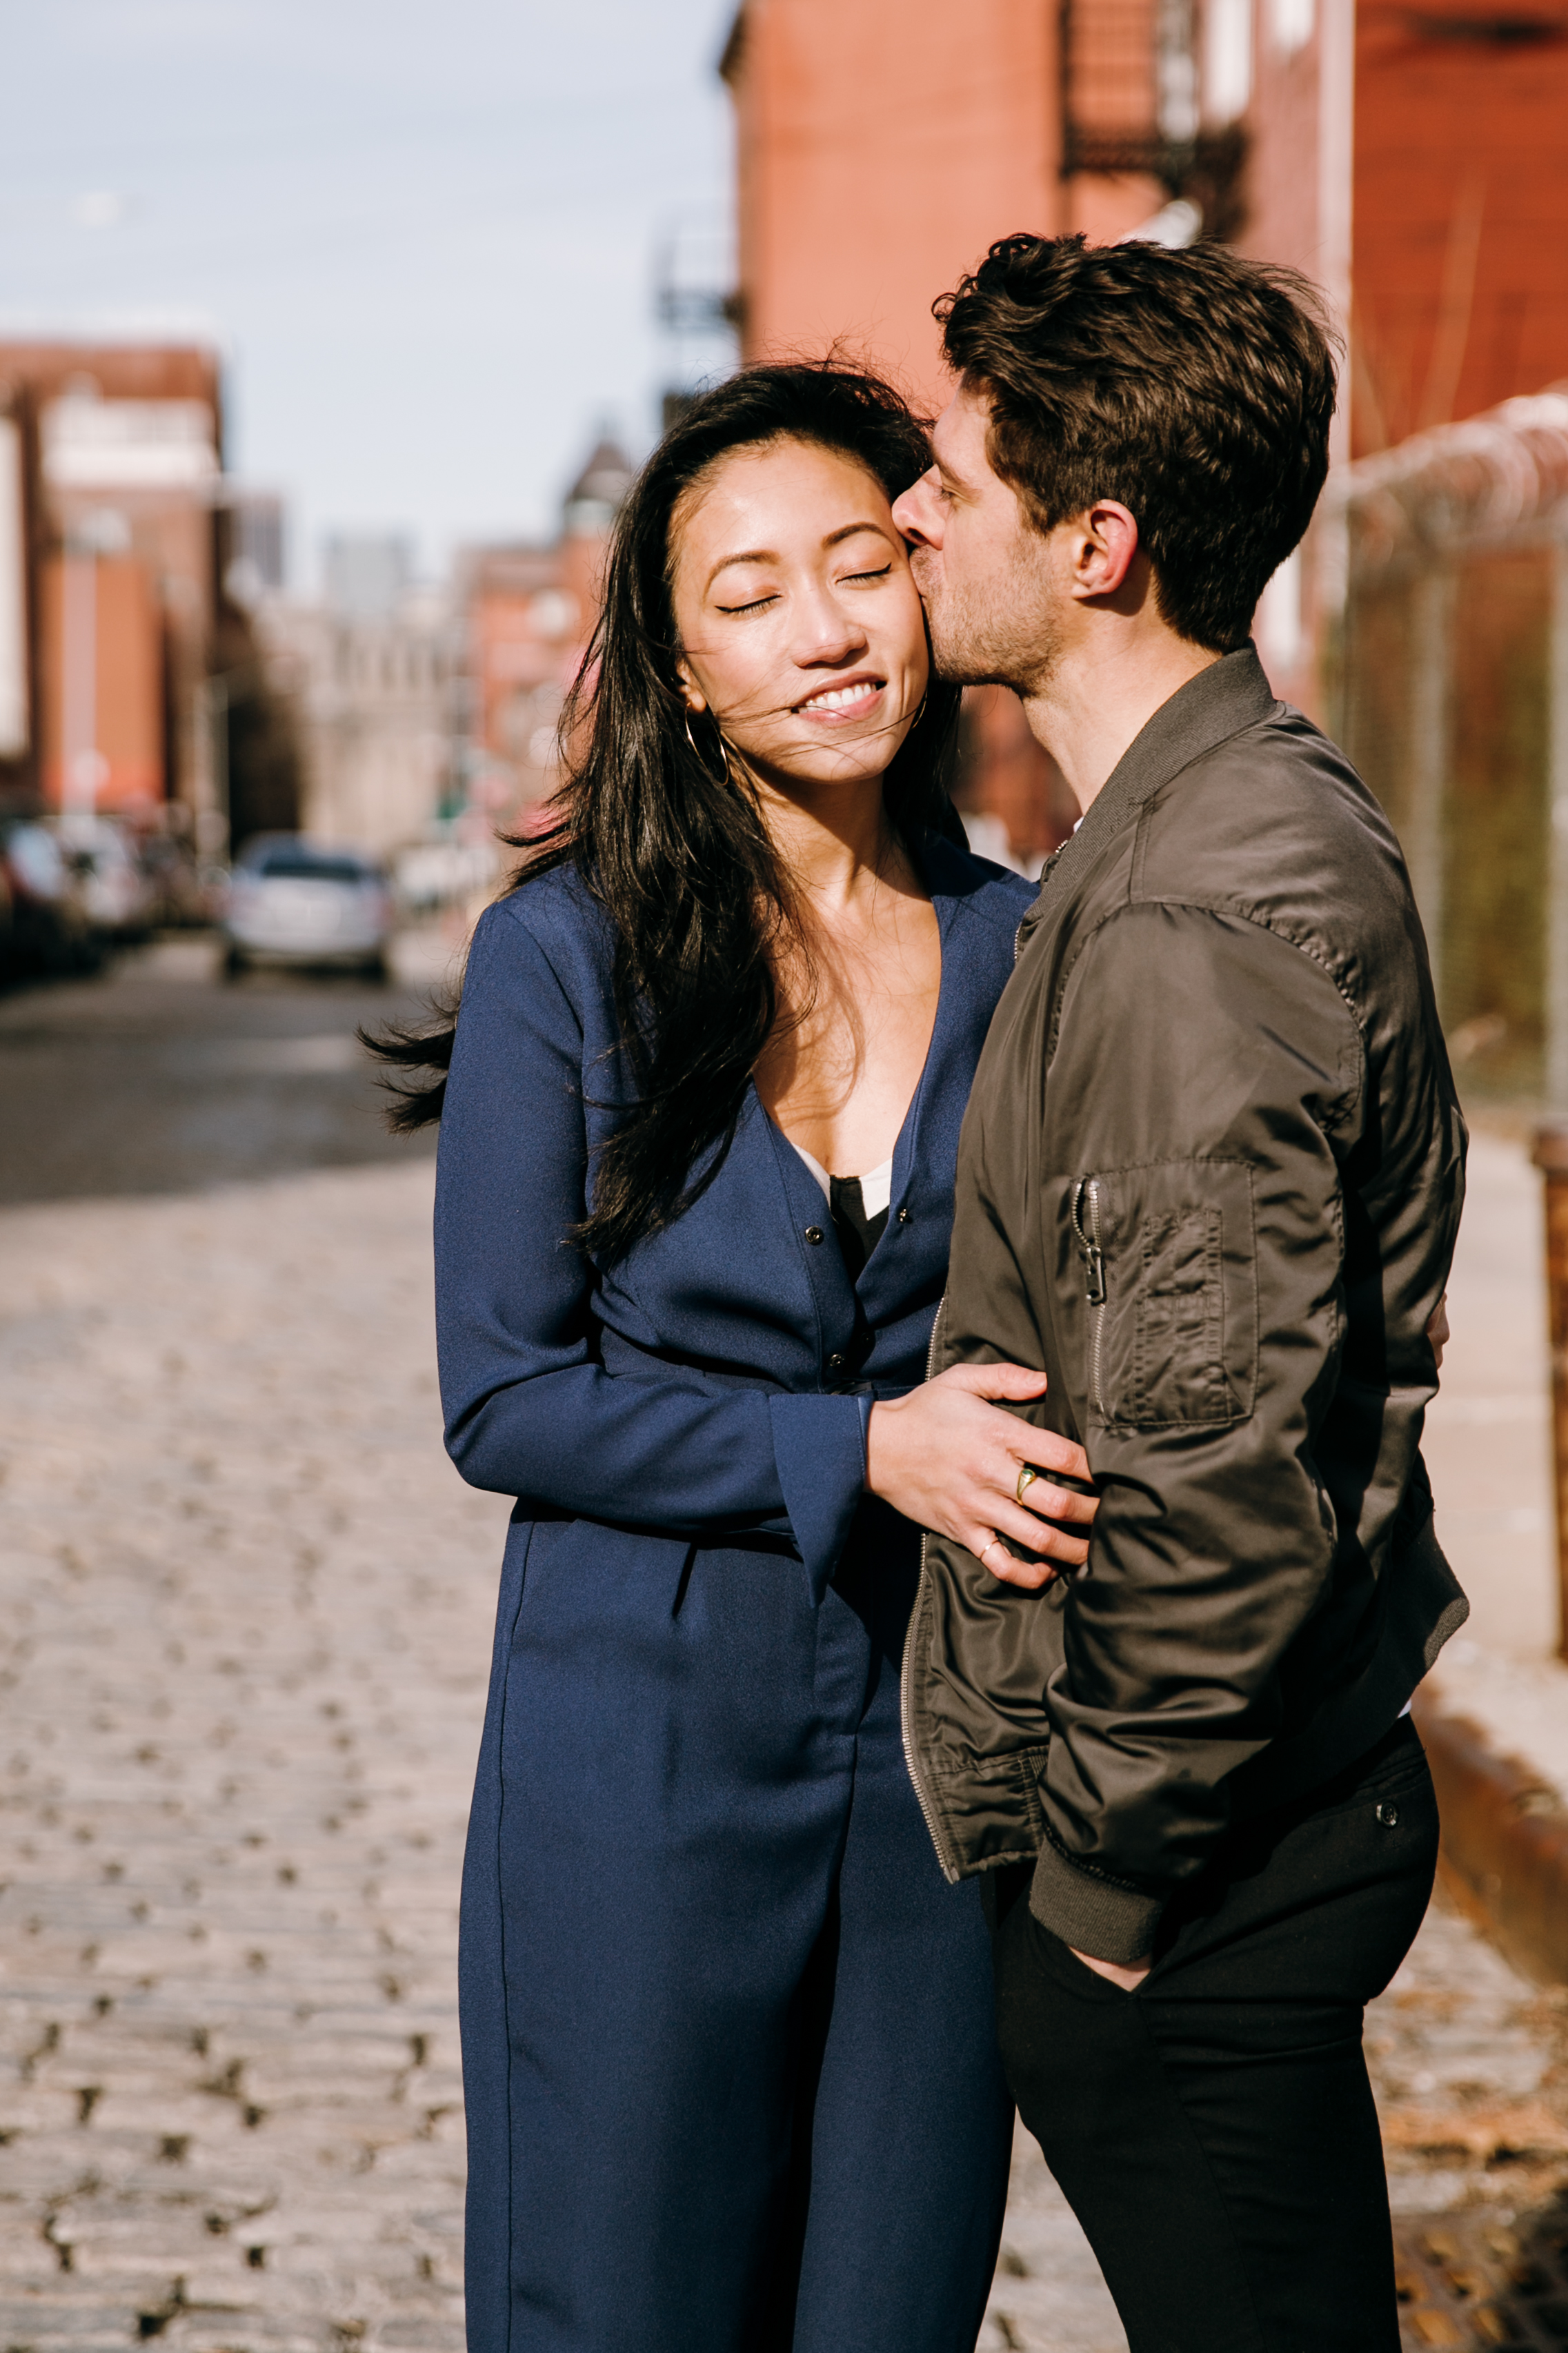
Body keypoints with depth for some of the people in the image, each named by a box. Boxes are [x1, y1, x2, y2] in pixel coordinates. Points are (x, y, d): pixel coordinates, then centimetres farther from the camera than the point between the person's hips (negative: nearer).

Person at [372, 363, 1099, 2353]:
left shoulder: (1019, 950, 2)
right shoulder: (568, 952, -6)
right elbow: (503, 1400, -8)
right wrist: (860, 1449, -18)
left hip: (945, 1752, 3)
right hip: (646, 1760, -2)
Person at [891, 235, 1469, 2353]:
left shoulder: (1194, 923, -24)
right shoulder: (1287, 816, 9)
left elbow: (1220, 1480, -27)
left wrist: (1103, 1880, -16)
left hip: (1189, 1885, -10)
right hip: (1292, 1801, 10)